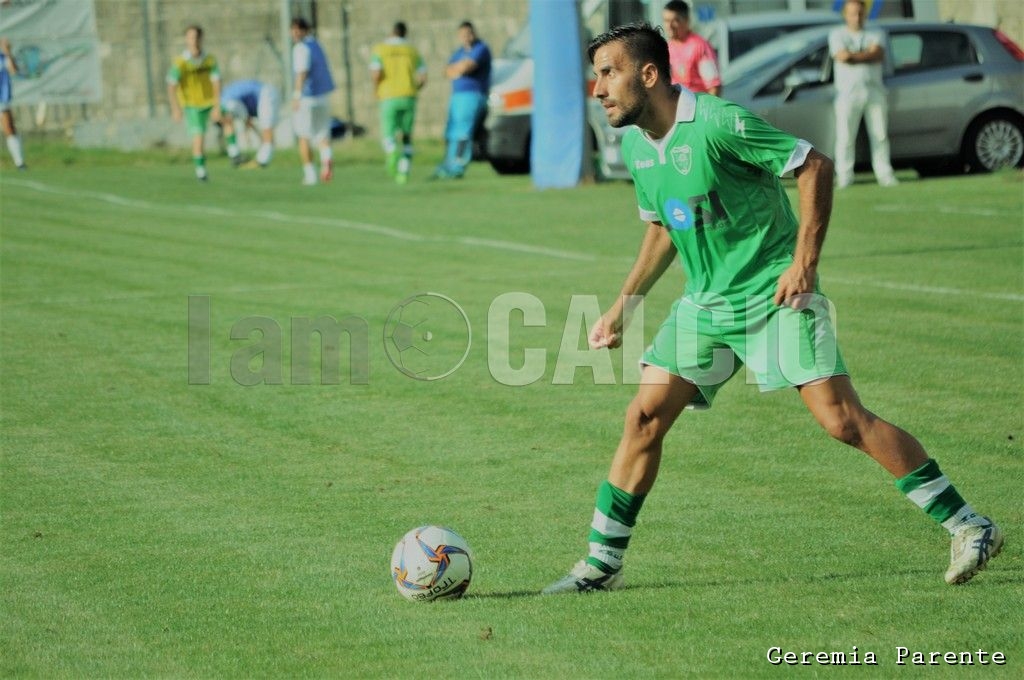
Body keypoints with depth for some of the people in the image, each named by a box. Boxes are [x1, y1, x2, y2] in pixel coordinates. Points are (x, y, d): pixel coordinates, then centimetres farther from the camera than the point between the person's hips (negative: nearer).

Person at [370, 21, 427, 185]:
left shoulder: (380, 49, 1)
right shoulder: (413, 51, 9)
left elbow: (376, 73, -14)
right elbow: (423, 77, 4)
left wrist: (376, 89, 5)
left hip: (389, 98, -2)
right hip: (409, 97, 2)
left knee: (388, 137, 5)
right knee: (406, 138, 14)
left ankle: (393, 152, -30)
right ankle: (404, 172, 4)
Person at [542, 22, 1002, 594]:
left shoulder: (717, 123, -20)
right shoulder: (635, 144, 5)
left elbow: (816, 166, -17)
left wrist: (805, 262, -20)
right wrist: (623, 308, 19)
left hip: (775, 295, -7)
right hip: (704, 301, 7)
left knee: (844, 420, -14)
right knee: (645, 417, -1)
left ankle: (968, 527, -6)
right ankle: (602, 563, 9)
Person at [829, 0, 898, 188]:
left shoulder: (875, 35, 14)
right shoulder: (837, 35, 9)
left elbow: (879, 55, -6)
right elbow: (841, 56, -9)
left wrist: (854, 56, -13)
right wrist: (868, 54, -6)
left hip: (874, 90, 2)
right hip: (848, 92, -2)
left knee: (880, 135, 2)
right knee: (845, 136, -6)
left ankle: (884, 173, 6)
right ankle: (844, 176, -4)